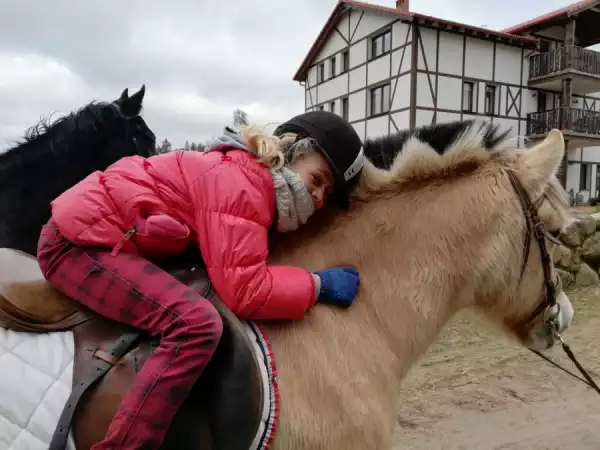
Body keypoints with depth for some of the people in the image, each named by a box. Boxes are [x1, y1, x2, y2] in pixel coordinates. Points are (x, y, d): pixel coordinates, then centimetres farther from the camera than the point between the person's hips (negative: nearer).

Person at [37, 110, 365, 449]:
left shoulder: (253, 180, 8)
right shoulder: (241, 186, -22)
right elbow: (246, 291, -28)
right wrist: (319, 284, -16)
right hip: (80, 241, -10)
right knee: (197, 324, -28)